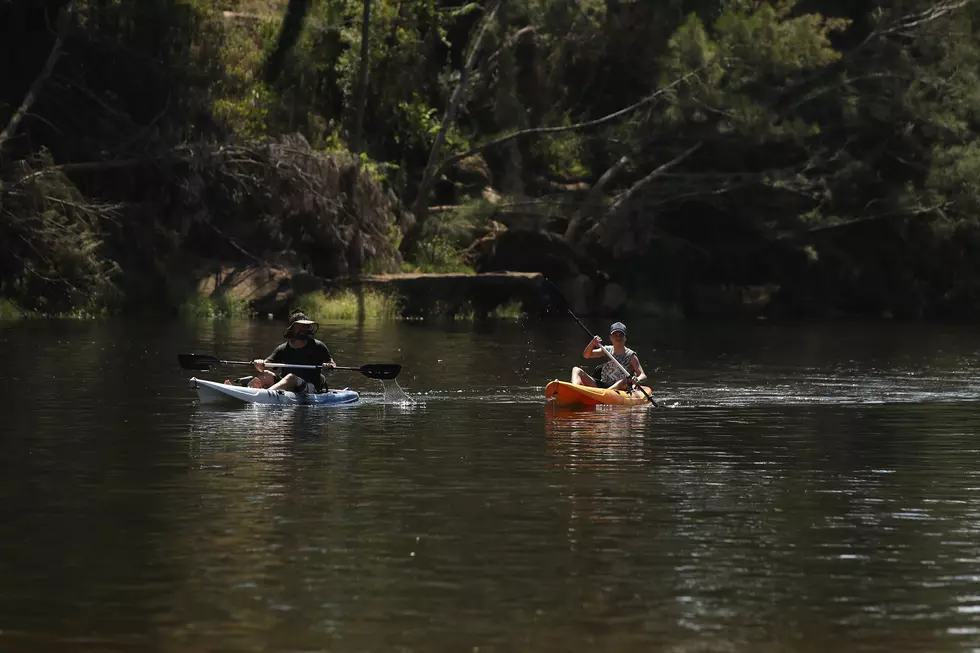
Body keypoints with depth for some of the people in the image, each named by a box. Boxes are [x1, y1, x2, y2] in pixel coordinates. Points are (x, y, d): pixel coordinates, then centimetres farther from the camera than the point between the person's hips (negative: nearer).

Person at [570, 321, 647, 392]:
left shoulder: (631, 356, 0)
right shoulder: (607, 350, 12)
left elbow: (643, 376, -6)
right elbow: (587, 355, 2)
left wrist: (637, 380, -30)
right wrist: (592, 344, -18)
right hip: (600, 386, 4)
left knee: (624, 382, -38)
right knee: (577, 370, -9)